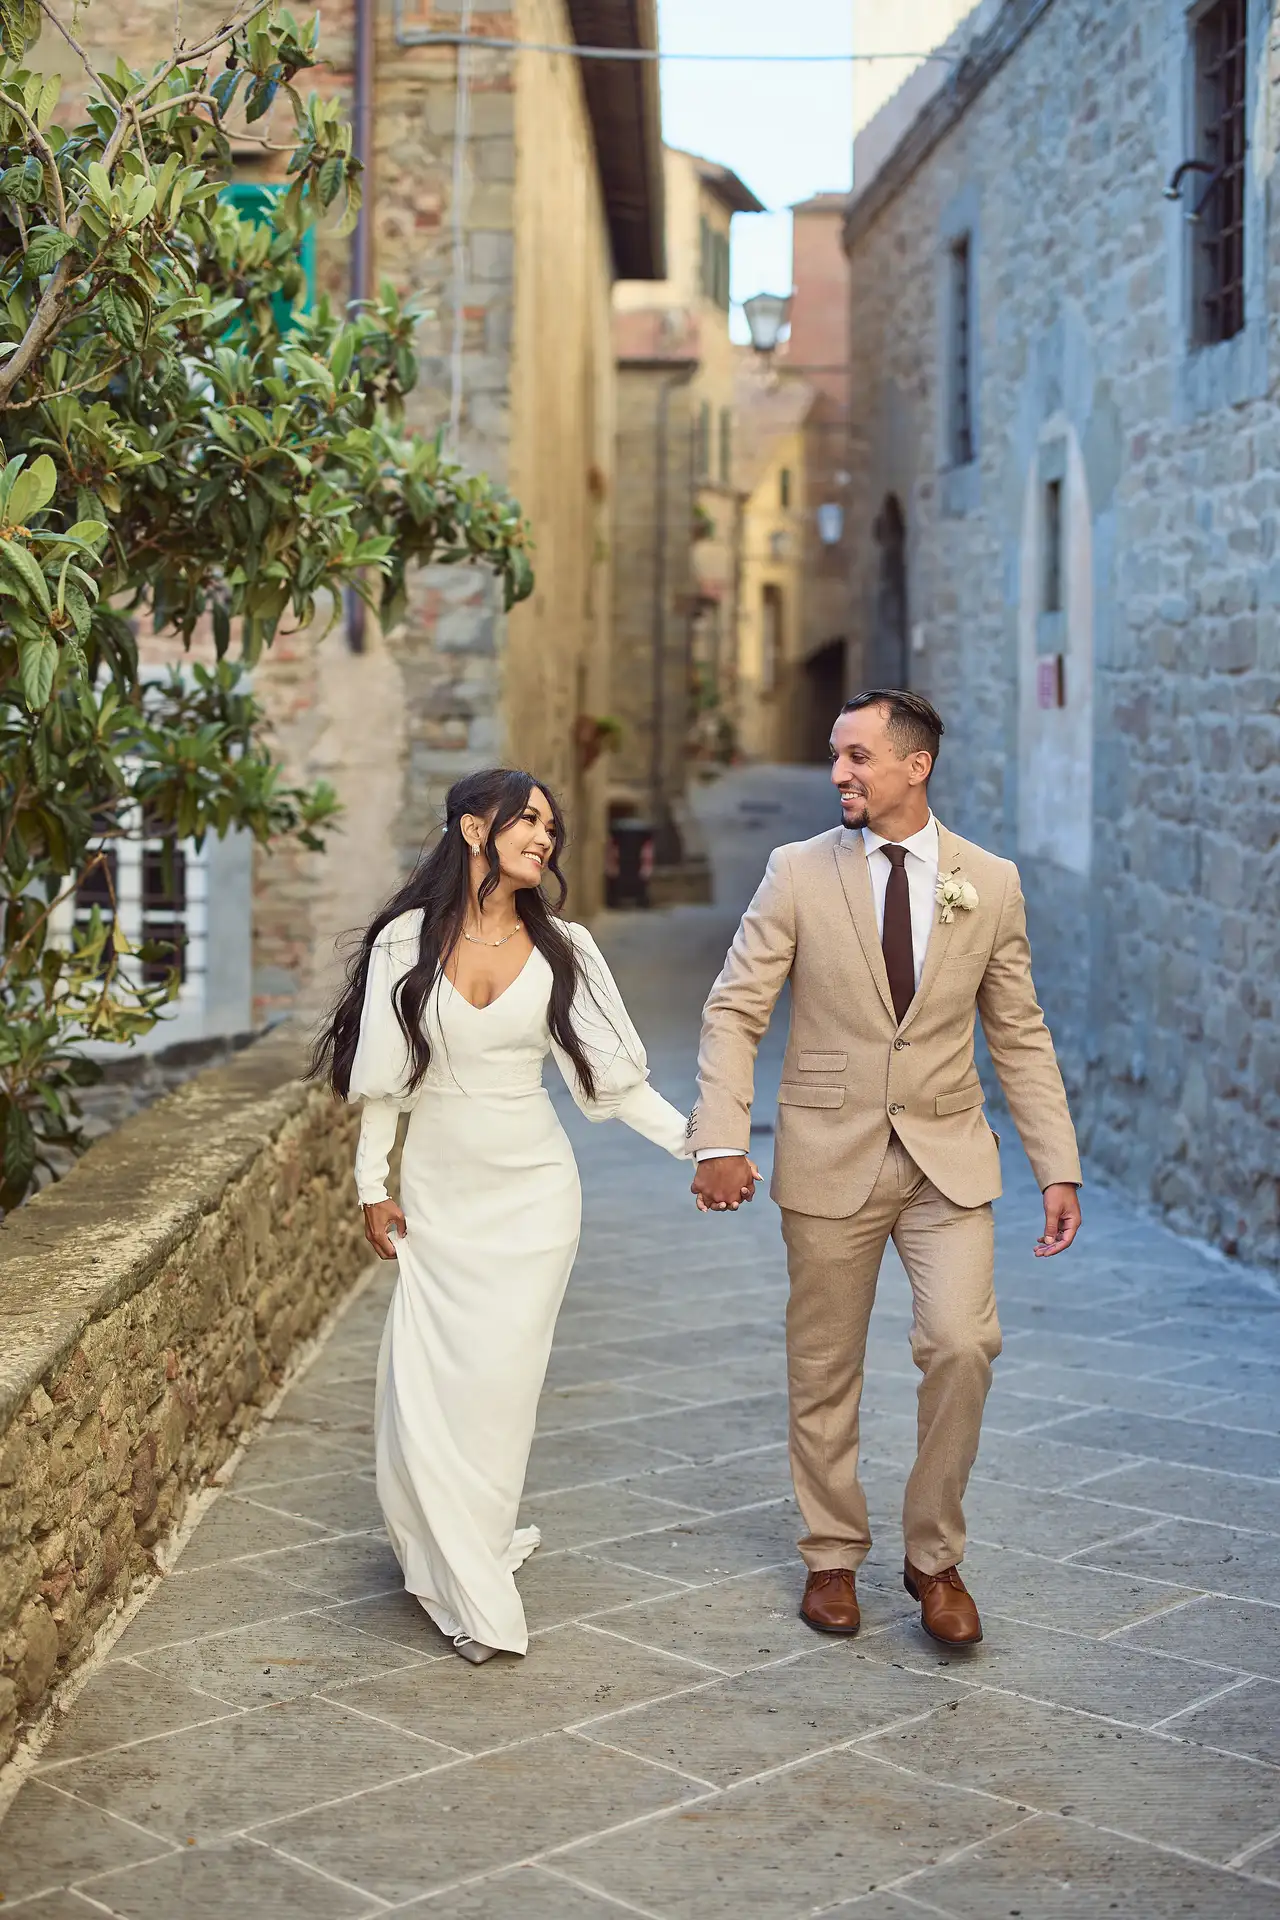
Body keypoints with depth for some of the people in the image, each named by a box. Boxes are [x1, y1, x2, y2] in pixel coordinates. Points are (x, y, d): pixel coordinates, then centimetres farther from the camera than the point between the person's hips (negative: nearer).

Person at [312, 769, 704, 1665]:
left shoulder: (561, 948, 0)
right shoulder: (407, 941, -2)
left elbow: (611, 1074, 1)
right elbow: (384, 1077, 3)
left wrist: (698, 1141, -8)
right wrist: (374, 1188, 2)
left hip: (531, 1189, 0)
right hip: (438, 1190, 0)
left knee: (501, 1378, -3)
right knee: (422, 1383, -2)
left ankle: (470, 1557, 14)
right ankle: (474, 1587, 12)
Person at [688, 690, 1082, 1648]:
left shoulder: (991, 882, 1)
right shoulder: (799, 872, -3)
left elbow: (1019, 1035, 6)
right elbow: (734, 1011, -3)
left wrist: (1060, 1168, 2)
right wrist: (721, 1141, -15)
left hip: (948, 1156, 0)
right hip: (830, 1155, 0)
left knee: (962, 1344, -13)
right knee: (824, 1369, 8)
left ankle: (935, 1556, 7)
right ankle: (833, 1556, 28)